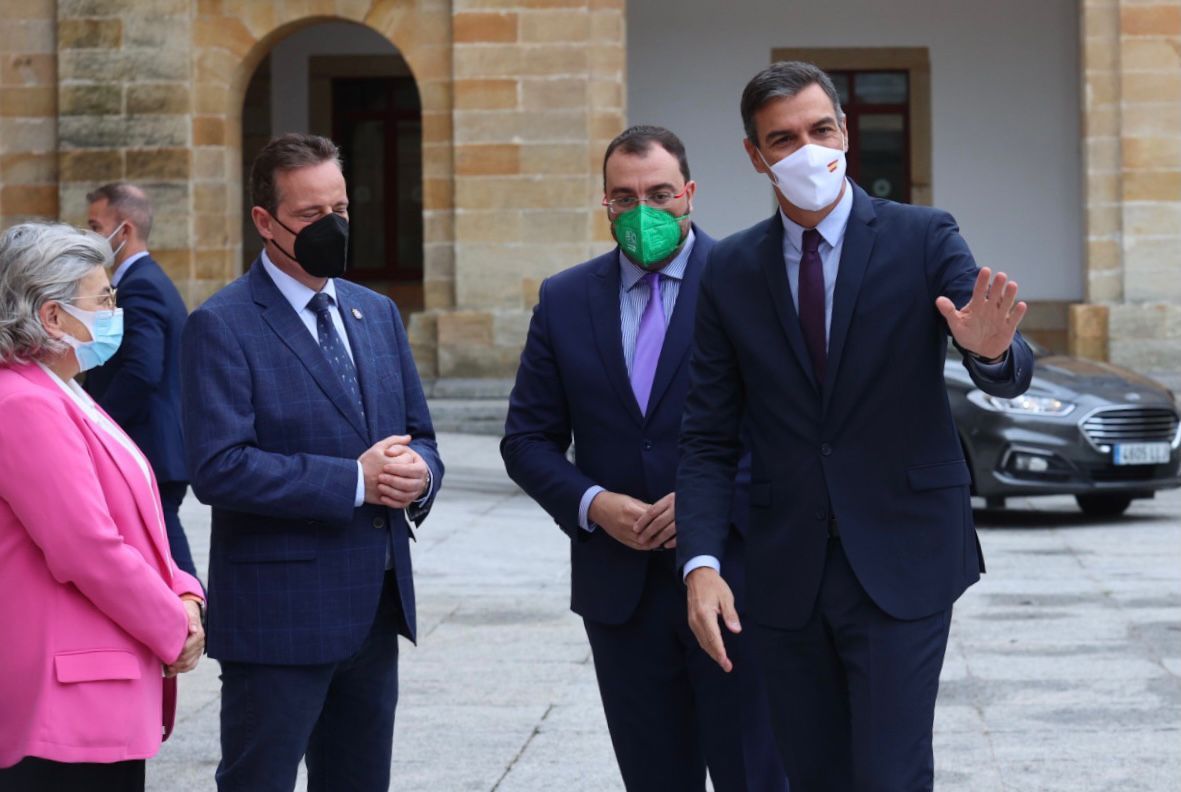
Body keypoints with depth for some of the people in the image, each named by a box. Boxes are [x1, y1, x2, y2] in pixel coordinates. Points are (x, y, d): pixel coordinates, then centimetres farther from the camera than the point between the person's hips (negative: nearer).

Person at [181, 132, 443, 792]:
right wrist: (354, 480, -20)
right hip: (279, 611, -7)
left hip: (377, 607, 7)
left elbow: (419, 436, 16)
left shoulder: (378, 313, 13)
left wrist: (417, 471, -9)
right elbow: (219, 468, -19)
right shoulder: (222, 327, -9)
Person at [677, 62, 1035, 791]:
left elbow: (1009, 378, -12)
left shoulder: (924, 239, -3)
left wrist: (991, 349, -37)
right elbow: (708, 438, 4)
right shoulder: (731, 272, 4)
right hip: (785, 575, 3)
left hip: (901, 565, -3)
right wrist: (701, 563, -9)